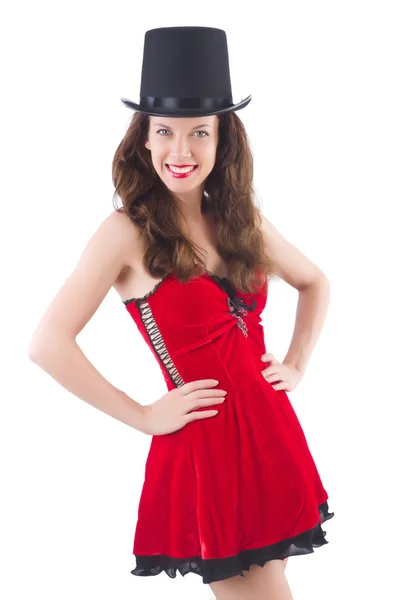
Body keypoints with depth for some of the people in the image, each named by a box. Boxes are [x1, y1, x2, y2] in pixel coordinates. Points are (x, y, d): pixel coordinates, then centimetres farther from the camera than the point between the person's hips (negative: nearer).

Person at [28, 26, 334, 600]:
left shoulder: (243, 220, 6)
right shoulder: (127, 232, -12)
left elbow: (314, 283, 23)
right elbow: (49, 344, -18)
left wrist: (297, 365, 10)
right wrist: (143, 417, -13)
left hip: (271, 434, 6)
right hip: (203, 443, -6)